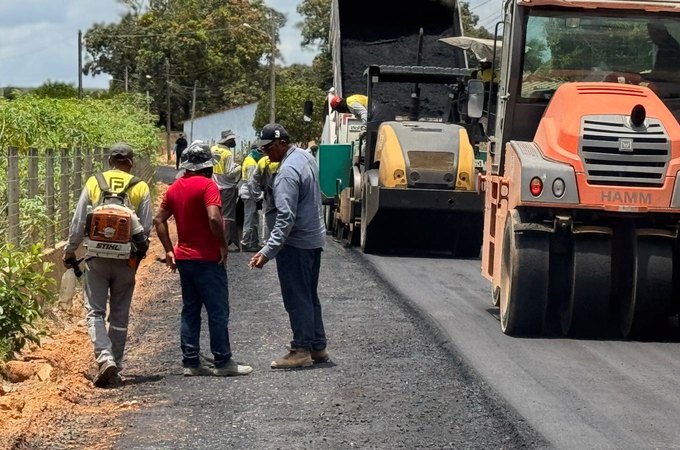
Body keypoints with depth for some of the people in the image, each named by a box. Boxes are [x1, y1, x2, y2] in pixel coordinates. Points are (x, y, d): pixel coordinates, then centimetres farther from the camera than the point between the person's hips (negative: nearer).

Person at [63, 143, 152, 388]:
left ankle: (105, 358, -16)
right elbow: (146, 228, -1)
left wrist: (70, 251, 10)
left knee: (95, 312, 4)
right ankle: (115, 368, 14)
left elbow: (78, 222, 0)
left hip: (97, 258, -1)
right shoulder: (140, 188, -1)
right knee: (119, 315, 11)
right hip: (126, 260, 1)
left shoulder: (93, 183, 0)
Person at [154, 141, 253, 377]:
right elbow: (214, 218, -26)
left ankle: (190, 362, 12)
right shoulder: (207, 185, -14)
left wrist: (169, 250, 14)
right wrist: (223, 245, -14)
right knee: (218, 311, 0)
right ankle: (223, 362, 2)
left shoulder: (175, 188, 9)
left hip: (184, 258, 7)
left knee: (190, 311, 12)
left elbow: (159, 220, 12)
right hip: (207, 258, -7)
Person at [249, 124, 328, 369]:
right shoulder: (305, 156, 6)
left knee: (297, 299, -2)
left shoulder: (287, 172, -23)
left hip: (296, 242, -10)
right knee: (310, 296, 16)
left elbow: (286, 218, -28)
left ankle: (302, 351, 2)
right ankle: (318, 346, 22)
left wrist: (267, 252, -29)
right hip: (315, 238, 10)